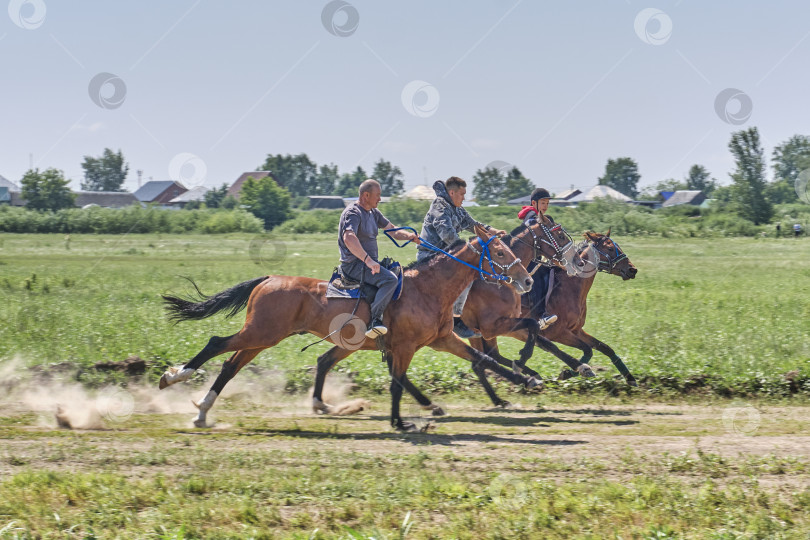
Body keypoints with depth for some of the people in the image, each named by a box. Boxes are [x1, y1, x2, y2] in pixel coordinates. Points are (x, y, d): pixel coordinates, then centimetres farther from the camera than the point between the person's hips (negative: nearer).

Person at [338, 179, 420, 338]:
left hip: (369, 263, 10)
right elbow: (349, 238, -32)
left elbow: (393, 231, 19)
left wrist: (409, 236, -3)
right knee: (390, 279, -30)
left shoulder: (373, 213, 16)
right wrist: (367, 260, -42)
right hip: (353, 264, -10)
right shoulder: (353, 213, -15)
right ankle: (374, 321, -35)